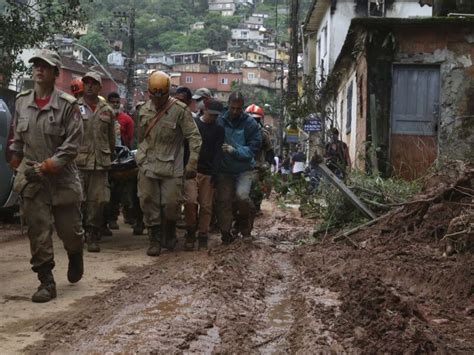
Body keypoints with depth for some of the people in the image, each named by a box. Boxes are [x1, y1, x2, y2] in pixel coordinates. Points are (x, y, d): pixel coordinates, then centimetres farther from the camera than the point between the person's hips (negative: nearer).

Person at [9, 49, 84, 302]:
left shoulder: (67, 105, -9)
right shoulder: (22, 101, 5)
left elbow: (72, 144, -12)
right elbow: (18, 139, 16)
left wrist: (46, 167, -17)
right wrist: (16, 165, 13)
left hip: (62, 178, -3)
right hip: (31, 179, 3)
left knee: (69, 229, 8)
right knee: (38, 233, 0)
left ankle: (75, 256, 41)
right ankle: (46, 282, 9)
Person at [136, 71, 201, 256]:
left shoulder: (179, 110, -9)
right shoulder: (143, 110, 8)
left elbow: (194, 137, -9)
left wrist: (192, 164, -12)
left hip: (171, 166, -4)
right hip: (148, 166, 4)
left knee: (171, 204, -2)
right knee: (149, 203, 4)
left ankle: (170, 234, 26)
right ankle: (155, 240, 17)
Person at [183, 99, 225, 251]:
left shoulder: (218, 129, 10)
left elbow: (217, 152, 4)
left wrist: (214, 173, -7)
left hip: (207, 173, 2)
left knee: (206, 206, 1)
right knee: (190, 201, -17)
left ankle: (203, 237, 11)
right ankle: (191, 233, 0)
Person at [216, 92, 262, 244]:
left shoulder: (250, 123, -7)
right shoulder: (220, 121, -5)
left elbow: (253, 149, -10)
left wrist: (235, 150, -22)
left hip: (244, 169, -2)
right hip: (224, 169, 2)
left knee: (242, 195, -21)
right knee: (223, 200, 2)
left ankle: (244, 223, 8)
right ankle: (226, 233, 17)